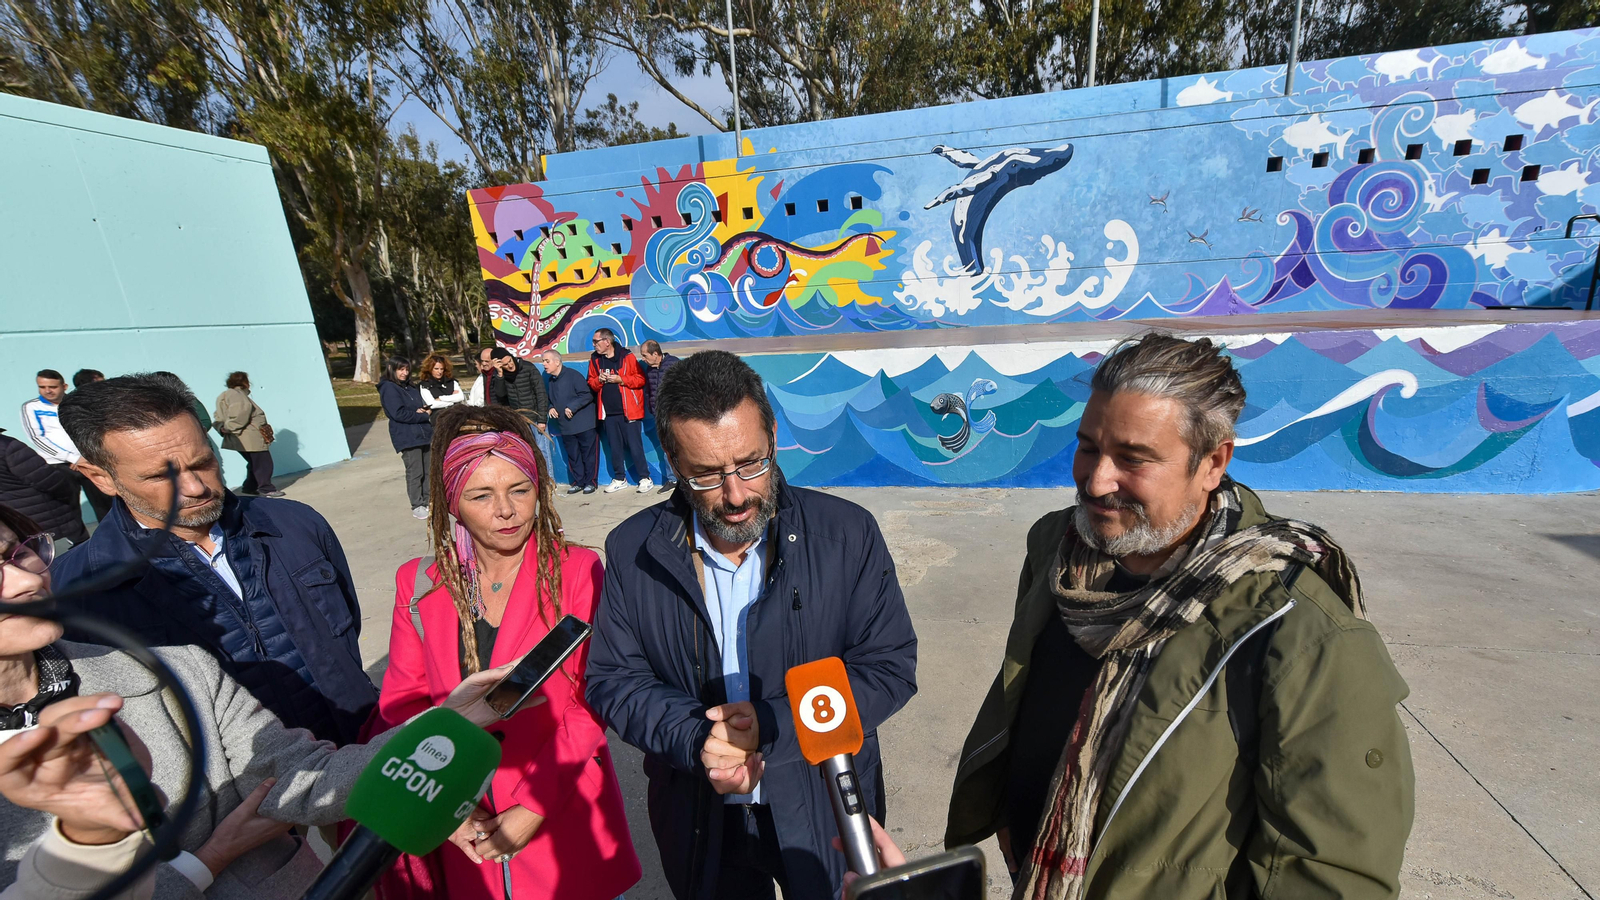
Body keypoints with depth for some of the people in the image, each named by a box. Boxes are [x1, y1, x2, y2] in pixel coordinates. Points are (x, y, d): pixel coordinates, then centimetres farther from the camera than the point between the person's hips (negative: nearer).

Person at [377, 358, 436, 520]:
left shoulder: (411, 387, 18)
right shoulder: (389, 388, -6)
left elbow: (421, 406, 25)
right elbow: (399, 414, -16)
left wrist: (424, 409, 0)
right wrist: (424, 416, -10)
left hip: (424, 433, 7)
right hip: (407, 437, -7)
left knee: (428, 470, 9)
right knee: (415, 472, -5)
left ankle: (428, 501, 19)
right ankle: (417, 506, 3)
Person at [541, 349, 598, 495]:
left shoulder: (572, 375, -10)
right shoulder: (551, 381, 13)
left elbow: (588, 395, -15)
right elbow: (551, 401, 27)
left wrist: (572, 407, -19)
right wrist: (551, 408, 5)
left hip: (584, 424, -7)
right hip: (566, 427, 7)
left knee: (589, 454, 0)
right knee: (573, 456, 10)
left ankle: (591, 482, 9)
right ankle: (578, 482, 20)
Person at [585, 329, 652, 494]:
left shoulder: (626, 357, -6)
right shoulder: (595, 359, 8)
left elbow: (640, 379, -7)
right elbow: (591, 383, 13)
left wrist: (621, 379, -16)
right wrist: (598, 380, -8)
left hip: (628, 411, -5)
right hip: (608, 412, 5)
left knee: (635, 446, -3)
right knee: (614, 447, 12)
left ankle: (645, 478, 7)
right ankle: (619, 478, 24)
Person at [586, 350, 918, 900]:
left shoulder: (847, 534, -17)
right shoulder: (632, 551, -12)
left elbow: (890, 668, -14)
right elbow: (611, 679, -6)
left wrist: (772, 726, -24)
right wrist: (694, 740, -23)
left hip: (826, 813, -1)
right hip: (698, 821, 2)